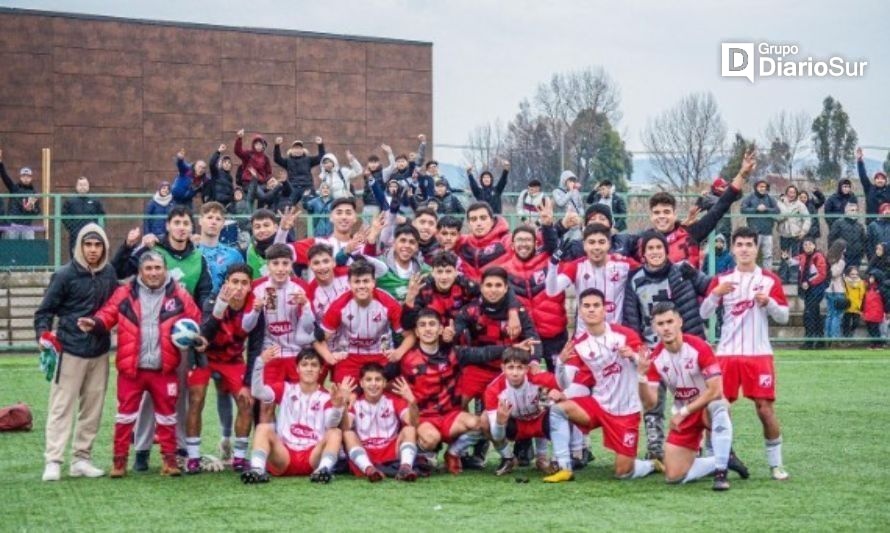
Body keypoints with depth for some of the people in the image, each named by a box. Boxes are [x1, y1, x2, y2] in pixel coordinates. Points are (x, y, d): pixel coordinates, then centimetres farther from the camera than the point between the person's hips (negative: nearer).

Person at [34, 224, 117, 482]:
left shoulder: (109, 273, 6)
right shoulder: (65, 275, -8)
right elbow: (45, 309, -4)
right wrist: (43, 334, -18)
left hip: (100, 353, 5)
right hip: (70, 351, -5)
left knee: (93, 409, 8)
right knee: (62, 407, -4)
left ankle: (82, 459, 16)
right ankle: (53, 461, -4)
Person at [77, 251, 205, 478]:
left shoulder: (179, 296, 2)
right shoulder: (125, 294, 1)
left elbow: (195, 321, 5)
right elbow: (107, 316, 1)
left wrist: (197, 338, -13)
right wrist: (93, 323, -19)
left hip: (164, 370, 0)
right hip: (131, 369, 0)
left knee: (167, 416, 9)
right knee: (126, 415, 5)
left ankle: (170, 459, 20)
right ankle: (120, 460, 14)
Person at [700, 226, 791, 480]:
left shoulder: (770, 280, 4)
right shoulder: (721, 280, 7)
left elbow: (783, 317, 2)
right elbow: (704, 314, 1)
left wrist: (768, 302, -16)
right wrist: (716, 293, -16)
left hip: (759, 354, -1)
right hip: (727, 354, 1)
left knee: (765, 407, -3)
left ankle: (776, 464, 8)